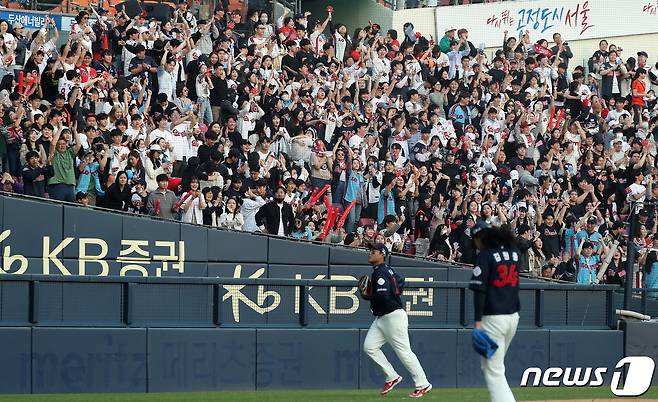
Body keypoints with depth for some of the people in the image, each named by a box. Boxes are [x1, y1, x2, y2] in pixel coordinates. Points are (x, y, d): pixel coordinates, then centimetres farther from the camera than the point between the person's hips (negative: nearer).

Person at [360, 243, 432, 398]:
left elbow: (382, 296, -29)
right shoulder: (386, 270, 12)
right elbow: (400, 281, 27)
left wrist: (366, 295, -12)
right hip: (381, 318, 10)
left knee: (404, 351, -4)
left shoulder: (380, 273, -19)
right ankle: (392, 377, 9)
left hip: (394, 317, -10)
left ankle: (423, 385, 4)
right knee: (369, 346, 2)